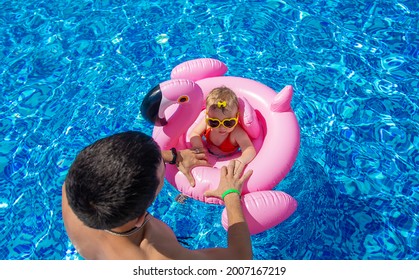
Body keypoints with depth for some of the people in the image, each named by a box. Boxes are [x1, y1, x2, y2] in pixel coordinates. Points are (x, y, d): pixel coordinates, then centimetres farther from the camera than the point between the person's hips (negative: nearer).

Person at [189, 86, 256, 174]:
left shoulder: (237, 133, -36)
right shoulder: (207, 121, -25)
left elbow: (250, 150, -43)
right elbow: (194, 134, -11)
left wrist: (241, 161, -64)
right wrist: (199, 147, -30)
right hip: (208, 157, 3)